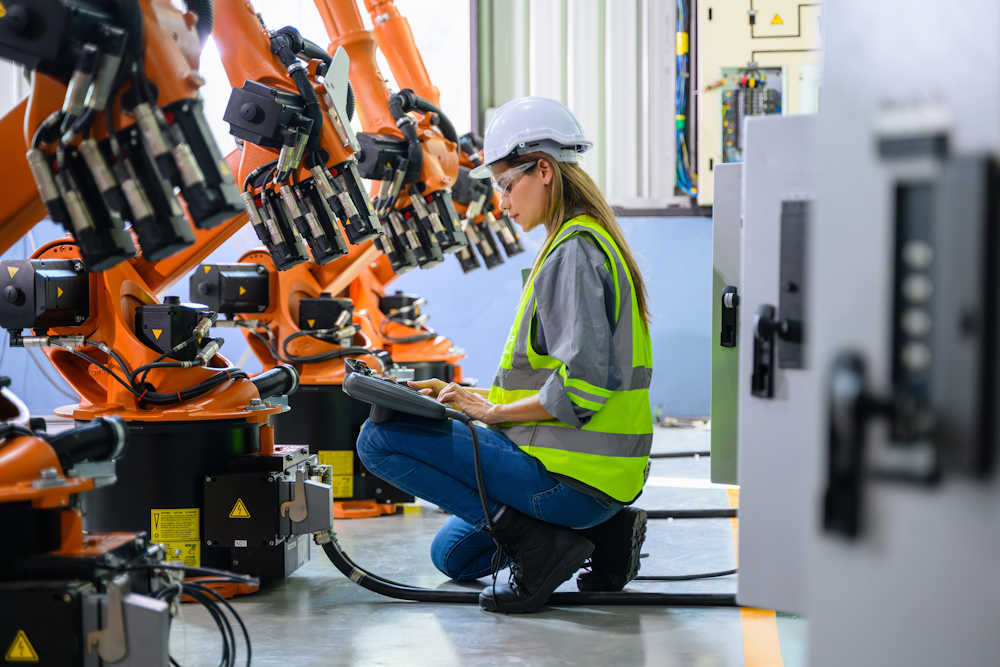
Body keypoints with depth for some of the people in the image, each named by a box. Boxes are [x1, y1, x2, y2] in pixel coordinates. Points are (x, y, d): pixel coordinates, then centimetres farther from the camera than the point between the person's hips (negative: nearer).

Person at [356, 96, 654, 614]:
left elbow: (581, 386, -25)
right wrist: (472, 395, 12)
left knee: (380, 439, -11)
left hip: (571, 474, -10)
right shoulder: (586, 242, 16)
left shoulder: (574, 252, -17)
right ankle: (603, 530, 11)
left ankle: (535, 540, -11)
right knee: (453, 554, 27)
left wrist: (494, 411, -13)